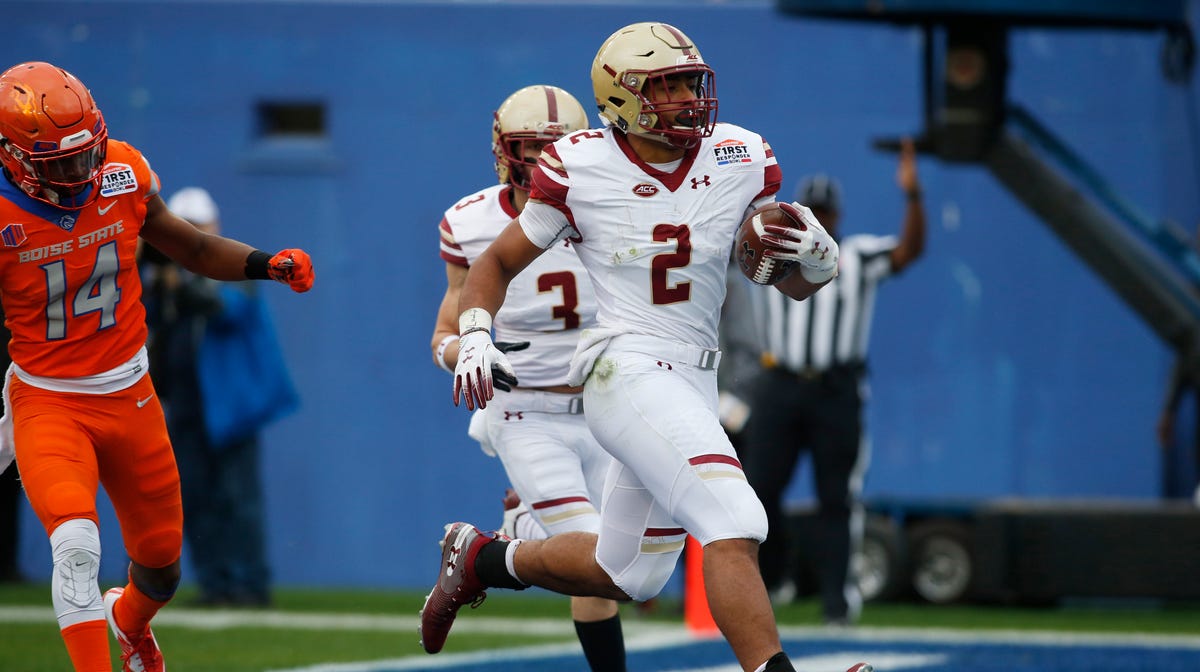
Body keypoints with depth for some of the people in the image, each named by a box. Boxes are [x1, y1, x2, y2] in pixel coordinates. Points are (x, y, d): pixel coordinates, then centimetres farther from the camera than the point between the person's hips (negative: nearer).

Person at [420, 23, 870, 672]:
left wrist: (815, 255, -13)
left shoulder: (740, 161, 2)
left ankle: (481, 558, 41)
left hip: (692, 384, 6)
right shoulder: (580, 169, -7)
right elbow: (498, 262, 7)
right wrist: (475, 338, -11)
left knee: (626, 575, 19)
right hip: (626, 371, -6)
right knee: (735, 526, -26)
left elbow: (800, 286, 10)